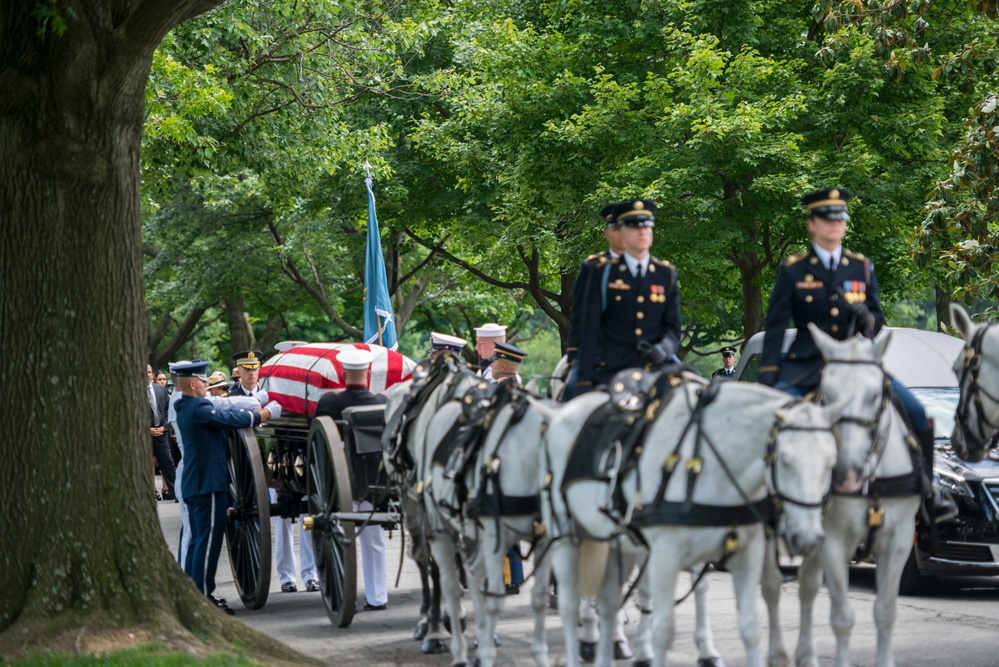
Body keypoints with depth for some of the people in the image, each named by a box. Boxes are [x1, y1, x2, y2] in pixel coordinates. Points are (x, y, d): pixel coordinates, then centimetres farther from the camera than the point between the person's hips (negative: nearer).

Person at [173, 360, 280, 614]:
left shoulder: (186, 408, 14)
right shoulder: (199, 408, -18)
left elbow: (226, 415, 16)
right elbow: (235, 420, -16)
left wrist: (258, 410, 12)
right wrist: (267, 413, -2)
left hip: (194, 485, 10)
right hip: (208, 483, -10)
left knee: (197, 541, 15)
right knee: (208, 541, -8)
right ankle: (203, 597, -8)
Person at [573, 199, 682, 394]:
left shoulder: (666, 274, 13)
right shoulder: (601, 272, 5)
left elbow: (672, 327, 12)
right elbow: (589, 330, 2)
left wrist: (664, 349, -12)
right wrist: (584, 381, -4)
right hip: (609, 373, -2)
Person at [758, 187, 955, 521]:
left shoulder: (861, 267, 8)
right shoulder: (793, 270, 0)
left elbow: (877, 322, 10)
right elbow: (775, 327, 0)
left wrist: (864, 316, -14)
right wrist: (767, 378, -8)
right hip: (807, 364, -2)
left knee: (917, 415, -10)